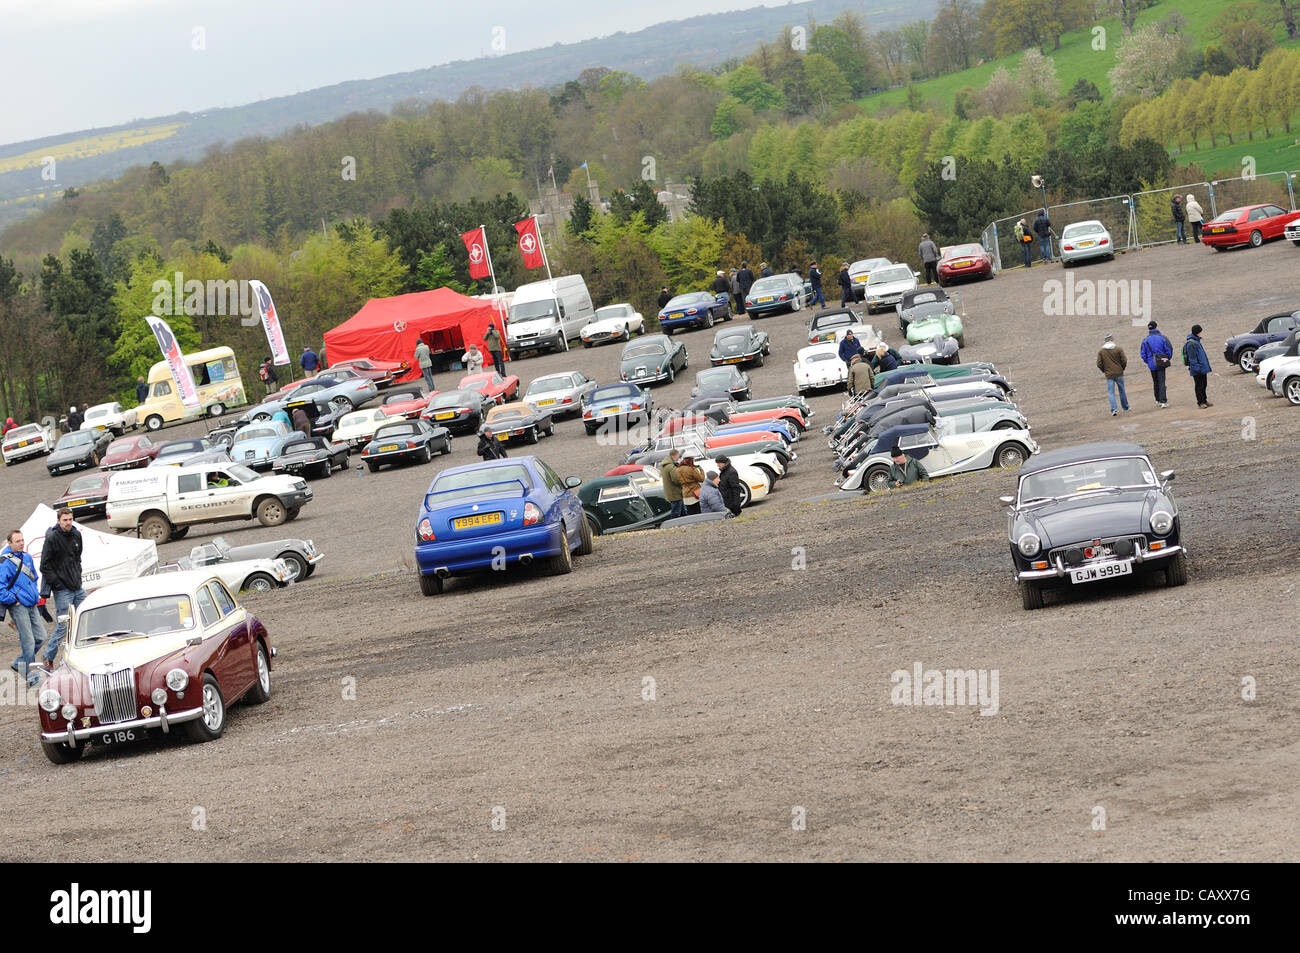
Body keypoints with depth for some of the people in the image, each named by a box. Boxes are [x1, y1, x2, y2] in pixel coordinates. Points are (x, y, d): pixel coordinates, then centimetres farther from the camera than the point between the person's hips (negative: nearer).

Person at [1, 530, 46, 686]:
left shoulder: (27, 557, 10)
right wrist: (13, 600, -14)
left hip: (31, 604, 7)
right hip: (18, 607, -7)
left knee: (41, 637, 7)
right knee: (28, 641, -5)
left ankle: (20, 663, 24)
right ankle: (31, 676, 5)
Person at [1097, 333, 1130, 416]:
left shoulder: (1101, 351, -2)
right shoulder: (1118, 349, -5)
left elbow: (1099, 364, -2)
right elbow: (1124, 361, -6)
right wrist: (1122, 368, 12)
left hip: (1109, 375, 0)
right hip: (1119, 374, 0)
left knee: (1111, 392, 3)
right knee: (1122, 391, 14)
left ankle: (1113, 410, -10)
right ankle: (1126, 408, 25)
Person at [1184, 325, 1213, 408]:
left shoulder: (1197, 341, 14)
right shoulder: (1191, 344, -16)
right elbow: (1192, 358, -19)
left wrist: (1206, 366, 23)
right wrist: (1196, 367, -22)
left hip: (1202, 368, 9)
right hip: (1197, 370, -9)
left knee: (1203, 385, 14)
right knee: (1199, 386, -2)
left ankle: (1204, 401, 22)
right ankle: (1200, 402, 5)